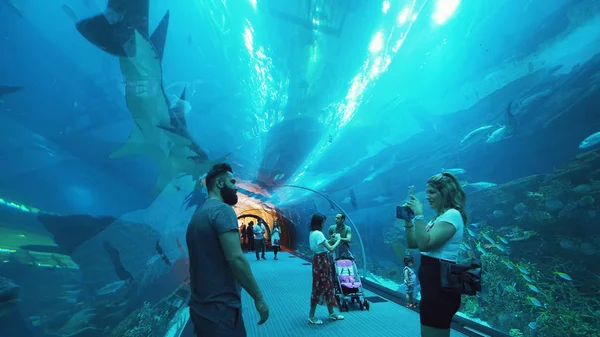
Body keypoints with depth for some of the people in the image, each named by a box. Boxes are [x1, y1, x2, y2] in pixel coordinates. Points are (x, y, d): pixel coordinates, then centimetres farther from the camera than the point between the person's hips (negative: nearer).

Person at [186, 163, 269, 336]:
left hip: (200, 308, 9)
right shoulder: (223, 210, -17)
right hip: (221, 309, -9)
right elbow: (236, 259, -25)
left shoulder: (197, 214, 12)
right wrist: (258, 297, -17)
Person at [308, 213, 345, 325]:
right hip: (321, 262, -10)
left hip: (319, 260, 10)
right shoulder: (318, 233, -22)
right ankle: (311, 317, 14)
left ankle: (331, 313, 29)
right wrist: (338, 240, -8)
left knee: (327, 286, 17)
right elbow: (331, 248, -22)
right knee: (319, 288, 1)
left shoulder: (313, 233, 8)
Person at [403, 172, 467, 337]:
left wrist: (419, 215, -22)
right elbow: (413, 243, 13)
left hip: (441, 282, -10)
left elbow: (425, 244, -25)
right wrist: (408, 220, 2)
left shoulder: (452, 215, -15)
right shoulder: (439, 216, 15)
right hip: (433, 281, 10)